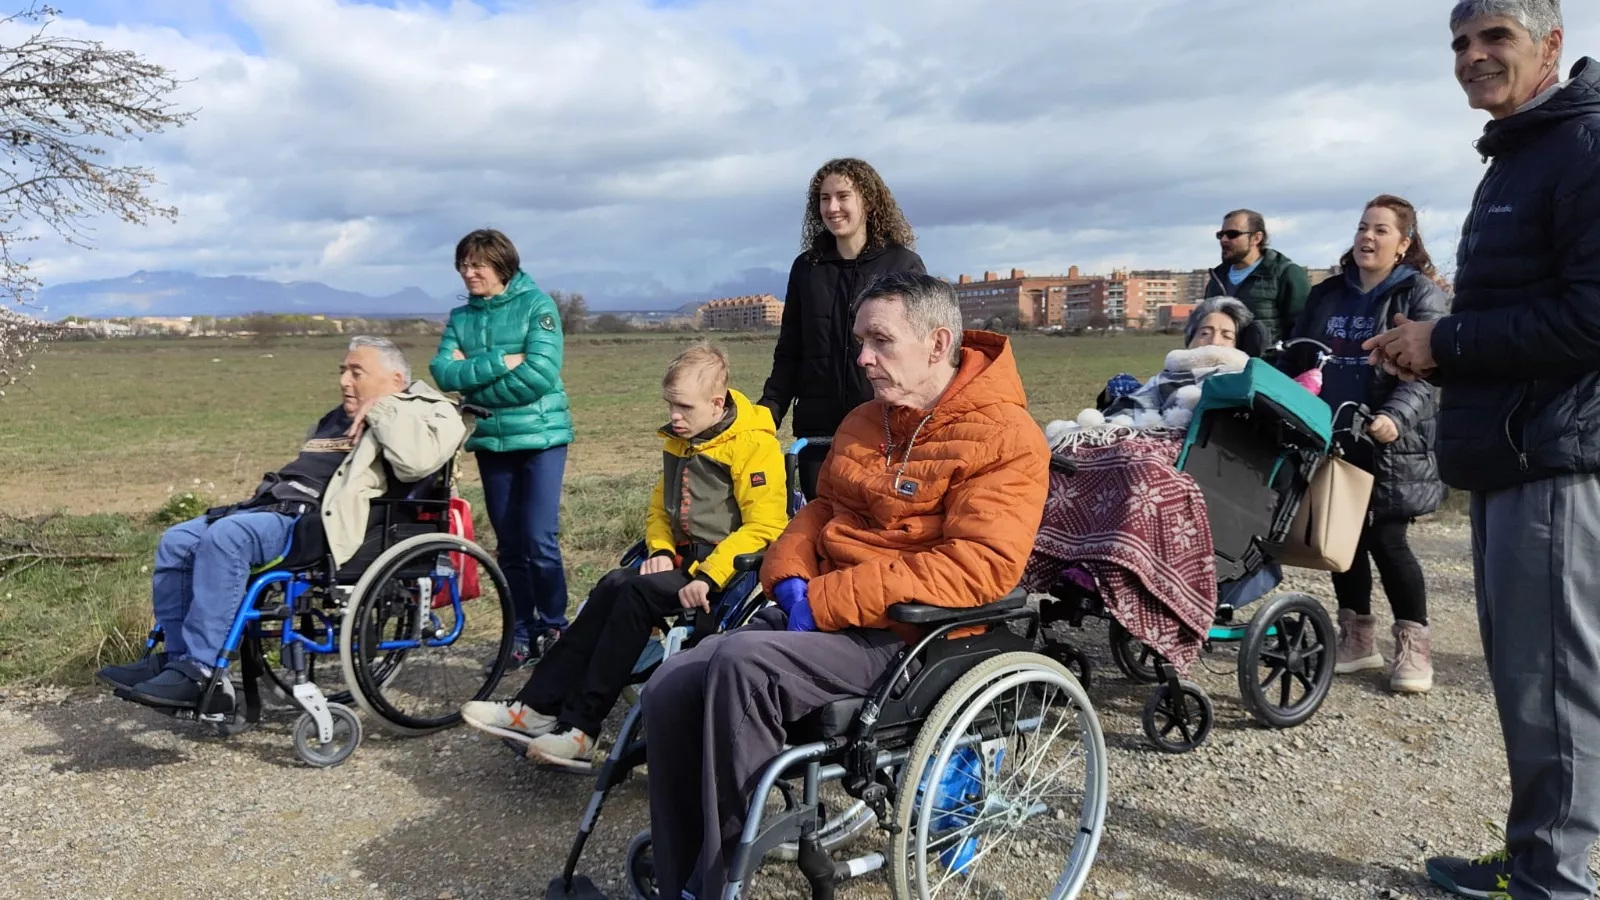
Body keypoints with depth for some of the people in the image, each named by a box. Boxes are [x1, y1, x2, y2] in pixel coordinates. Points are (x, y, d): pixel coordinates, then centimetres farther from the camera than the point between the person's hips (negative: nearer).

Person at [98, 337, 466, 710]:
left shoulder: (414, 413, 0)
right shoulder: (336, 419, 29)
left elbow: (418, 459, -25)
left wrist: (382, 409, -13)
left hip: (317, 523, -10)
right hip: (272, 505, 10)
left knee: (225, 536, -31)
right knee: (176, 543, 1)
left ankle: (200, 672, -26)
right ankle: (176, 658, 2)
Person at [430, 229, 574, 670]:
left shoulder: (537, 304, -6)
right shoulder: (462, 317, 9)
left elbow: (540, 374, -18)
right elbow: (444, 372, -6)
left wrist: (472, 377, -11)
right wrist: (501, 362, -17)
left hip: (541, 437, -5)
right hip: (491, 441, 5)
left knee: (541, 541, -8)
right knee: (509, 546, 10)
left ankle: (554, 628, 11)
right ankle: (523, 634, 21)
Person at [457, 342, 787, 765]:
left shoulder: (754, 443, -12)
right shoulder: (679, 440, 14)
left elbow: (763, 527, -19)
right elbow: (661, 505, 24)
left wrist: (708, 576, -26)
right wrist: (661, 550, 3)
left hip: (729, 567, -7)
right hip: (685, 557, 8)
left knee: (635, 592, -26)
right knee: (613, 587, -19)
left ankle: (579, 728, -23)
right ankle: (537, 708, -19)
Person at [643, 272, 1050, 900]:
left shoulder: (1005, 436, -10)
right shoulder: (863, 423, 16)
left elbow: (980, 566, -21)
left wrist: (826, 600, -22)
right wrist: (790, 577, 0)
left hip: (904, 633, -7)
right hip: (814, 609, 8)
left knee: (742, 661, -30)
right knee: (670, 689, -13)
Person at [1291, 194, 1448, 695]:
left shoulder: (1421, 295, -2)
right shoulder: (1326, 295, 14)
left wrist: (1395, 417, -31)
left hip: (1389, 444, -5)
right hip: (1330, 438, 5)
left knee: (1385, 540, -5)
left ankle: (1413, 645, 12)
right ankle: (1357, 638, 20)